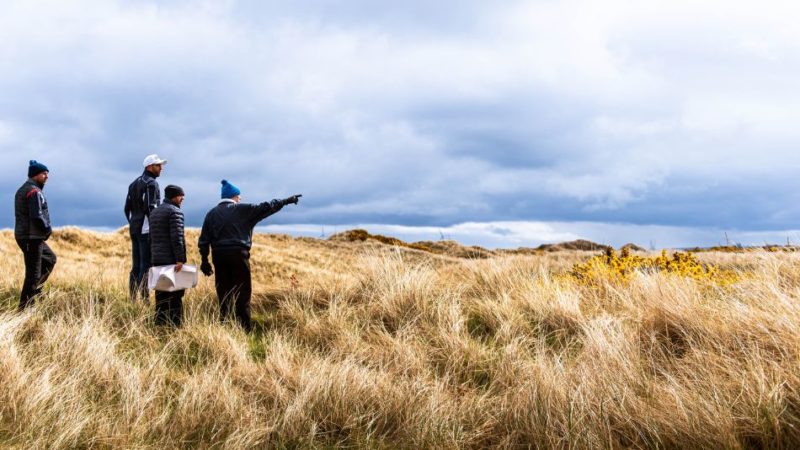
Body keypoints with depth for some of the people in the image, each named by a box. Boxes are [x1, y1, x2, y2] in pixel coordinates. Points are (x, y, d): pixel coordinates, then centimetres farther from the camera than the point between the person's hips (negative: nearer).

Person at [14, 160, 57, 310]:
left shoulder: (22, 189, 16)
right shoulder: (34, 191, -16)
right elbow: (36, 216, -24)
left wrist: (44, 229, 11)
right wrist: (48, 229, -7)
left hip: (24, 235, 10)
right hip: (32, 237, -10)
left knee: (50, 259, 25)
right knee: (33, 272, -5)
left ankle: (34, 288, 20)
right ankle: (25, 306, 0)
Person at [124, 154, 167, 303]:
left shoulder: (134, 183, 18)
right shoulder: (151, 183, -10)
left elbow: (127, 208, 17)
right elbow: (150, 207, -18)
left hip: (134, 229, 9)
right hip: (147, 229, -9)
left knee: (136, 266, 10)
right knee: (146, 265, -8)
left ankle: (133, 298, 12)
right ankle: (144, 298, -8)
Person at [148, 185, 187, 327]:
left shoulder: (154, 212, 18)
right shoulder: (175, 212, -10)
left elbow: (151, 237, 20)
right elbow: (177, 237, -18)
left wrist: (154, 256, 21)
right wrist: (180, 259, -20)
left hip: (157, 260, 8)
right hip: (172, 260, -8)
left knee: (161, 293, 10)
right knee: (175, 294, -5)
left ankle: (160, 322, 12)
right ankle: (175, 324, -5)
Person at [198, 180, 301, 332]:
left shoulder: (211, 213, 12)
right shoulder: (242, 209, -1)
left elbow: (203, 240, 9)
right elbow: (265, 208, -3)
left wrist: (205, 260, 12)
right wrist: (285, 201, 5)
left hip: (219, 256, 5)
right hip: (238, 254, -4)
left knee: (224, 292, 11)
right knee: (242, 293, 1)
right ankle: (244, 328, 1)